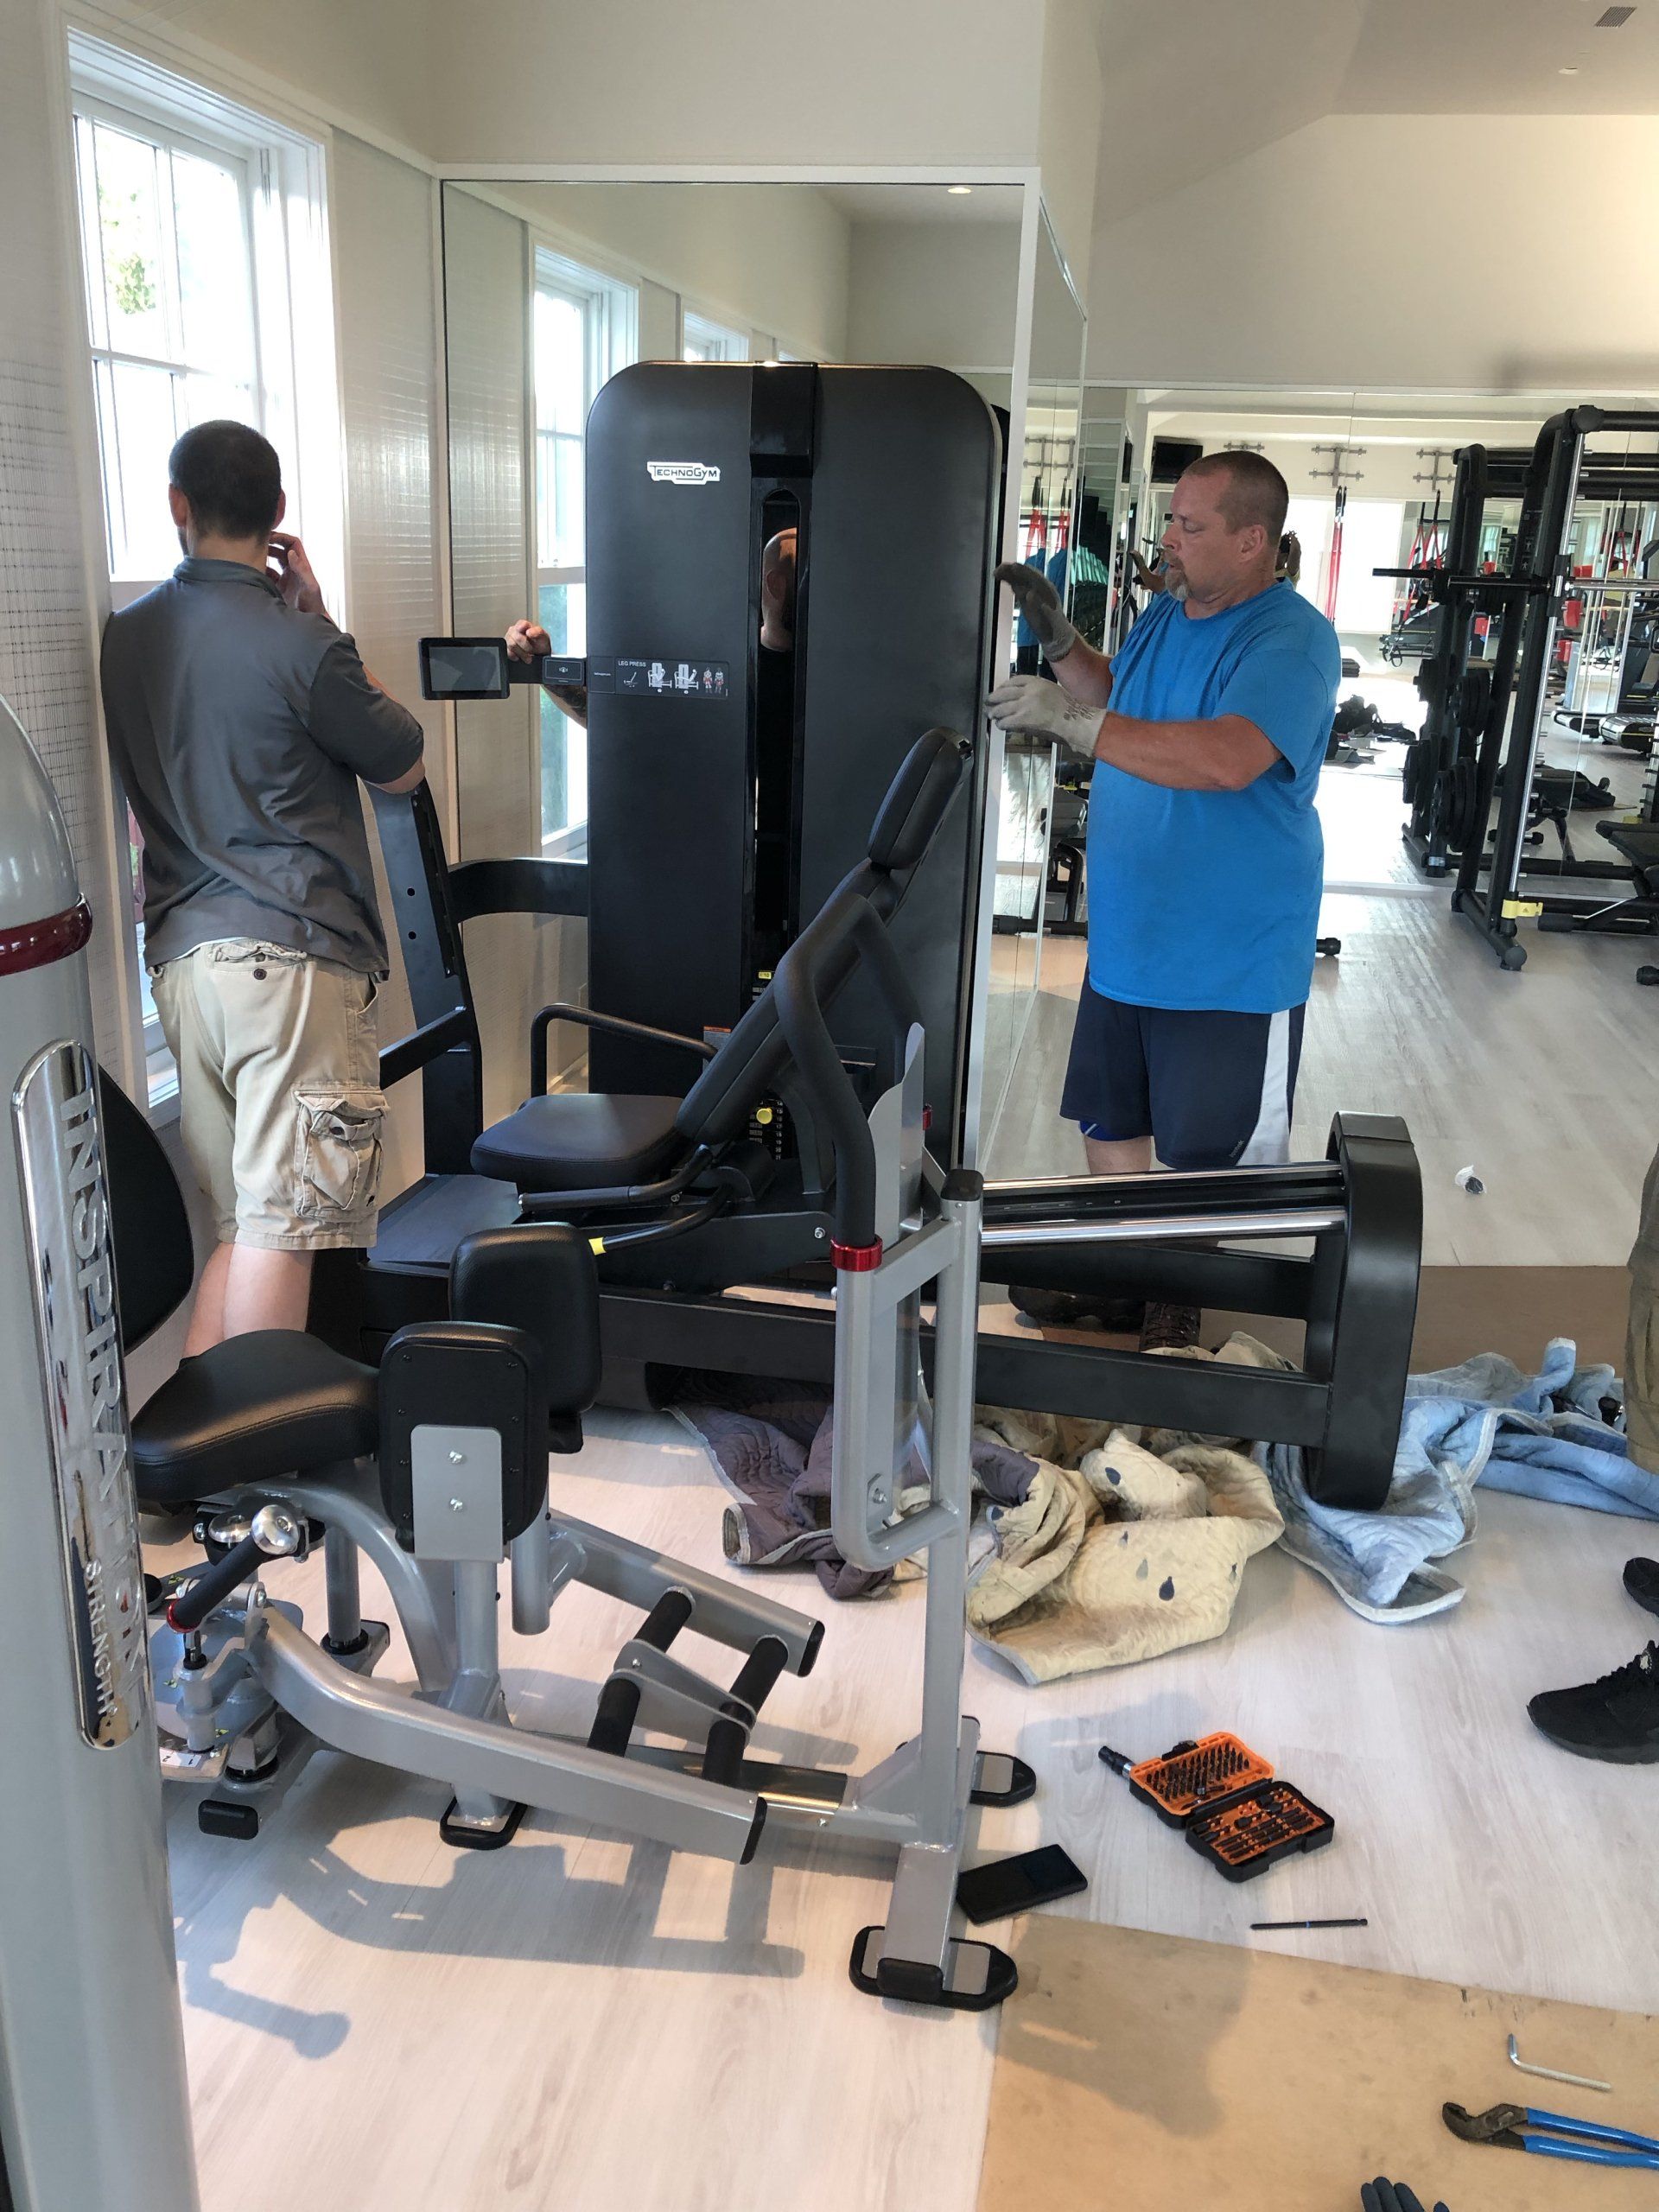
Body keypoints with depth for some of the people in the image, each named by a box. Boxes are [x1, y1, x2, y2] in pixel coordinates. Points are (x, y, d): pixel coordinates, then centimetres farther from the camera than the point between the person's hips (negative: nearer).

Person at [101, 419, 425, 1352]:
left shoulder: (126, 637, 11)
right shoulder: (298, 644, -9)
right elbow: (404, 766, 5)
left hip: (180, 954, 7)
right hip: (292, 955, -7)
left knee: (237, 1222, 13)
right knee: (284, 1223, -6)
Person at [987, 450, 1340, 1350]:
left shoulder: (1292, 639, -19)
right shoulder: (1165, 613, 6)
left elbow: (1228, 758, -35)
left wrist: (1069, 719, -36)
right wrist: (1057, 638, 8)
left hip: (1229, 964, -8)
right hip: (1126, 943, 8)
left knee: (1210, 1166, 5)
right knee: (1109, 1126, 20)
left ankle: (1199, 1320, 23)